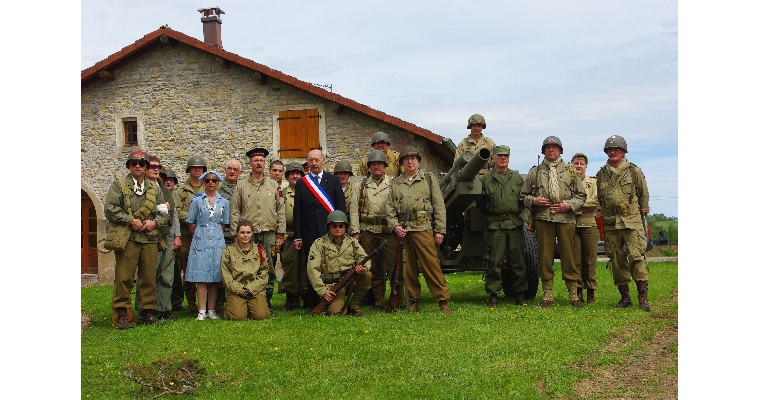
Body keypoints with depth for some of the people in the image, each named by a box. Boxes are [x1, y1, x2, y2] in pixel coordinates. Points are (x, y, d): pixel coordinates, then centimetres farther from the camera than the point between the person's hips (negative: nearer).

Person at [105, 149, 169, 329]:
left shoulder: (154, 189, 16)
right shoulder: (118, 185, 5)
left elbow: (164, 212, 15)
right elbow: (110, 209, -4)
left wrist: (155, 222, -5)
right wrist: (130, 221, -12)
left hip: (150, 239, 4)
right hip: (127, 238, -3)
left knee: (149, 277, 6)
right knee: (123, 277, -5)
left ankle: (148, 312, 15)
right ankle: (121, 314, 2)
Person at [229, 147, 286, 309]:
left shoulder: (273, 185, 10)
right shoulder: (241, 187, 7)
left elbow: (281, 211, 10)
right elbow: (235, 212, 5)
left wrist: (280, 234, 5)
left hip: (269, 234, 1)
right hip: (248, 234, -1)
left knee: (269, 269, 1)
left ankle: (267, 300, 11)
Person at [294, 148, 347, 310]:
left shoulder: (333, 180, 8)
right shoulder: (301, 183, 9)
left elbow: (341, 207, 6)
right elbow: (297, 211, 7)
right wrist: (297, 236, 1)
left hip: (330, 231, -1)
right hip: (310, 234, 1)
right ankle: (312, 304, 12)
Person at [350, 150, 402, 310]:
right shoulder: (362, 185, 13)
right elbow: (354, 209, 9)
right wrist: (355, 231, 1)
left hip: (389, 231, -2)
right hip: (368, 232, 2)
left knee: (394, 267, -6)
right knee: (373, 268, 6)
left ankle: (399, 300, 2)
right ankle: (379, 301, 14)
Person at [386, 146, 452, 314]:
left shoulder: (429, 179, 8)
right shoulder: (395, 182, 15)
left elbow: (439, 206, 4)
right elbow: (389, 207, 13)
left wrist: (440, 230, -3)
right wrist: (394, 225, -4)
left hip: (423, 229, -3)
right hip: (402, 230, 3)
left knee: (432, 265, -8)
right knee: (409, 268, 7)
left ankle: (443, 301, -2)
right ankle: (413, 302, 15)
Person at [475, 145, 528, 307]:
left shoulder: (517, 177, 12)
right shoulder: (486, 178, 6)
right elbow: (479, 202, 9)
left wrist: (519, 212, 6)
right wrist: (490, 214, 6)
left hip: (515, 225, 2)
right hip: (495, 226, -2)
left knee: (518, 260, 5)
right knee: (494, 261, -2)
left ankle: (520, 294, 14)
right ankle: (493, 295, 5)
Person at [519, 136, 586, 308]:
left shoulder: (570, 171, 13)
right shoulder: (534, 172, 12)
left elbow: (581, 195, 13)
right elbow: (523, 196, 15)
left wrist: (569, 205, -5)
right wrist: (534, 200, -5)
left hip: (566, 218, 0)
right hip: (543, 219, 0)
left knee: (569, 257, 0)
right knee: (545, 258, 2)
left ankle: (573, 295, 8)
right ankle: (547, 296, 9)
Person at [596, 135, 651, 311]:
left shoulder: (634, 171, 5)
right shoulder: (601, 174, 12)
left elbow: (644, 195, 11)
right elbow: (598, 199, 18)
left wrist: (641, 213, 9)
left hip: (632, 223, -3)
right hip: (610, 224, 3)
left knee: (637, 256, -11)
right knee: (616, 260, 4)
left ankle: (643, 296, -7)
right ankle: (625, 296, 13)